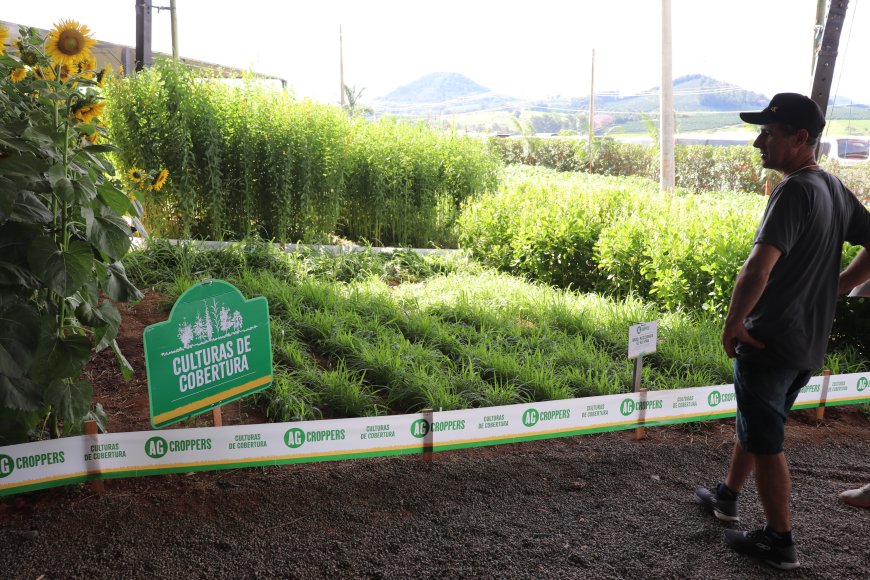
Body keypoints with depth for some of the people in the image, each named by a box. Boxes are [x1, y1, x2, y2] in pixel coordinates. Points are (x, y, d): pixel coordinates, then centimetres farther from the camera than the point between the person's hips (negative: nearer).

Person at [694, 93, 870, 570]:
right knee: (754, 422, 25)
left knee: (764, 440, 5)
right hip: (810, 343, 9)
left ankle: (779, 541, 17)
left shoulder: (794, 191, -22)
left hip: (769, 342, -9)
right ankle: (727, 496, 42)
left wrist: (732, 323, -19)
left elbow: (758, 267, -32)